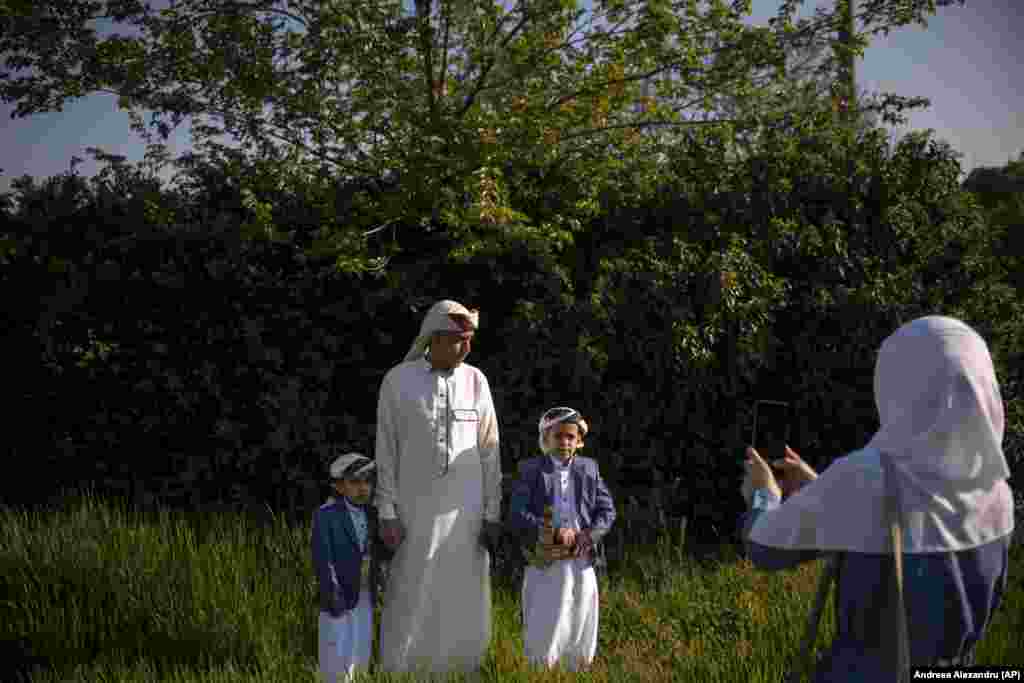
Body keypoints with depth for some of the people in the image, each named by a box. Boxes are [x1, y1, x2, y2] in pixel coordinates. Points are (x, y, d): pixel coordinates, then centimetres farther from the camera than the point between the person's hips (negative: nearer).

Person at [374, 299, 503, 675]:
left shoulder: (476, 380, 1)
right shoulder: (398, 381, -6)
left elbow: (489, 451, 4)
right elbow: (386, 450, -3)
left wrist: (493, 515, 1)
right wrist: (387, 513, -7)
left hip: (466, 512, 2)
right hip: (416, 511, -2)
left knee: (465, 600, 6)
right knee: (410, 600, 1)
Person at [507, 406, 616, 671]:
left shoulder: (589, 469, 10)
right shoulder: (531, 470, 0)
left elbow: (607, 510, 6)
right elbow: (516, 515, -9)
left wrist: (589, 535, -13)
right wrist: (554, 532, -21)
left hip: (581, 562, 3)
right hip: (544, 563, -3)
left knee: (582, 638, 12)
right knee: (542, 636, -1)